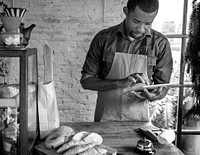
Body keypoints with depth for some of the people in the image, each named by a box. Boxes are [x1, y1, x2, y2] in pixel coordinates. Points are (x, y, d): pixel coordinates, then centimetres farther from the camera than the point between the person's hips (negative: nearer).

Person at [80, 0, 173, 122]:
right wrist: (120, 83, -21)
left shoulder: (160, 43, -6)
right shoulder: (103, 38, -7)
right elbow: (86, 81, -6)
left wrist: (153, 96, -22)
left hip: (139, 119, 1)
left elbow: (163, 87, 1)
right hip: (105, 118, -1)